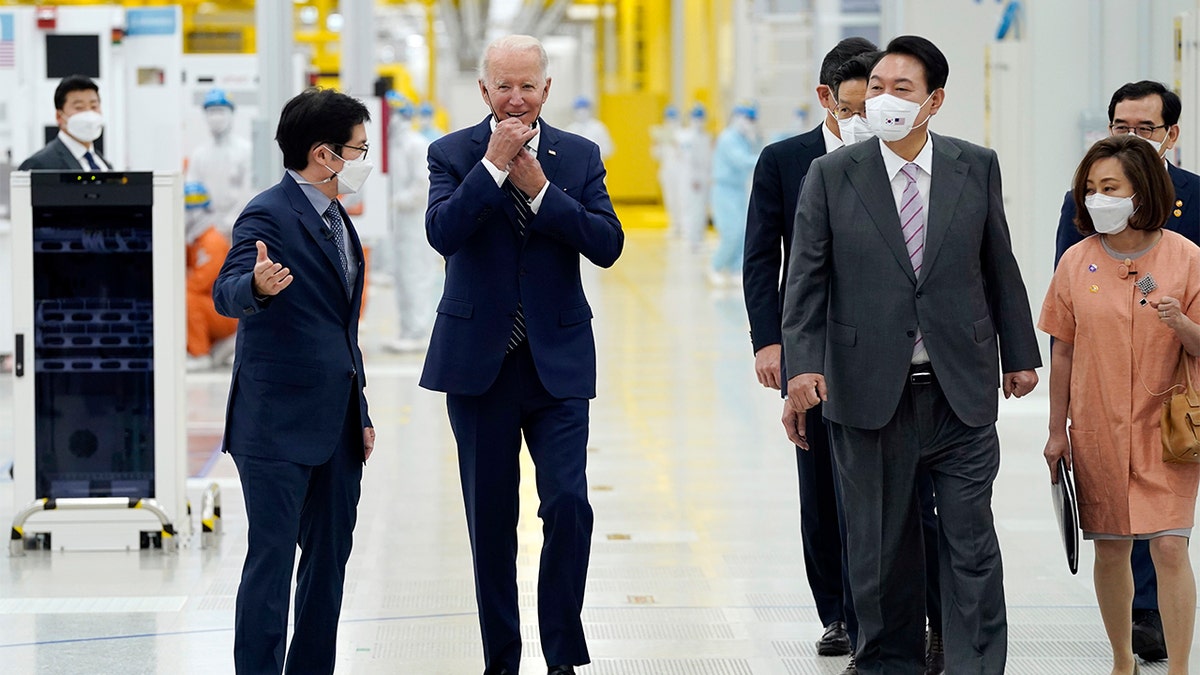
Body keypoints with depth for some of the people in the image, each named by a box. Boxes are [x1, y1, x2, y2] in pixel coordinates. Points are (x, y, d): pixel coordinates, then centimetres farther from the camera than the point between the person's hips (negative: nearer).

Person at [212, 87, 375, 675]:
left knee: (329, 560, 10)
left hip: (336, 425, 9)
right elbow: (226, 293, -27)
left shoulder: (337, 221, 17)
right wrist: (256, 285, -50)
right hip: (279, 423, -9)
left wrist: (361, 414, 21)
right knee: (272, 559, -8)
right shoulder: (269, 215, -12)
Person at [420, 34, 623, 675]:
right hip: (478, 361, 0)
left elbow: (607, 244, -7)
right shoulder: (453, 154, 1)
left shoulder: (579, 156, 5)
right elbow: (443, 232, -16)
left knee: (568, 503, -11)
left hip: (557, 359, 0)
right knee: (490, 518, 7)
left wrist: (540, 188, -15)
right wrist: (494, 164, -19)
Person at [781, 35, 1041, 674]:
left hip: (961, 390, 1)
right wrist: (802, 365, -15)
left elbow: (999, 267, 11)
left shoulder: (977, 167, 3)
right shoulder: (831, 175, -1)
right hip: (870, 392, 0)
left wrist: (1019, 354, 14)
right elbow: (805, 279, -4)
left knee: (970, 539, 0)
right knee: (879, 544, 8)